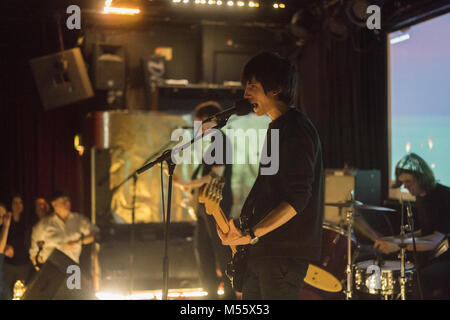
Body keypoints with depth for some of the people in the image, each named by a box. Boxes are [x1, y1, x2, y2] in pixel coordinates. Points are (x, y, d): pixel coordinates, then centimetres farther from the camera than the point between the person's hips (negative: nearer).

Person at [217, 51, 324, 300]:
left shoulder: (297, 130, -14)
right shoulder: (276, 128, 17)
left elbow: (297, 199, -22)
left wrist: (253, 234, -25)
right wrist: (241, 229, 14)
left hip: (286, 252, -10)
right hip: (261, 250, 10)